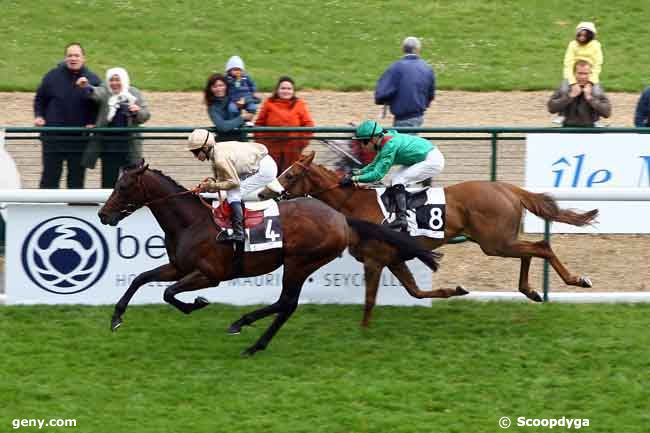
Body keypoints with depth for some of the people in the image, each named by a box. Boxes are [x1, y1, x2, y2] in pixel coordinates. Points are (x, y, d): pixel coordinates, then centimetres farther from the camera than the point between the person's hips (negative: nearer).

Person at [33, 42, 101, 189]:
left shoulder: (92, 80, 0)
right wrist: (39, 116, -4)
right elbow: (39, 99, 11)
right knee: (50, 176, 2)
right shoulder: (53, 76, 1)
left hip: (80, 138, 0)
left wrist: (92, 122, -7)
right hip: (53, 137, 0)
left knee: (77, 177, 6)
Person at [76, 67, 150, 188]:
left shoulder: (134, 94, 5)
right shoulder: (105, 93, 0)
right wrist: (86, 86, -46)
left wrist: (138, 111, -17)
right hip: (109, 145, -1)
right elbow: (94, 93, -23)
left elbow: (145, 116, 7)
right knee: (108, 180, 2)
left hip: (129, 145, 1)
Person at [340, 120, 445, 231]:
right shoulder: (386, 141, 5)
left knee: (397, 180, -15)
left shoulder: (390, 146, -24)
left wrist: (353, 179, -21)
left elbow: (377, 174, -23)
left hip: (433, 162, -10)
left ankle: (401, 218, -26)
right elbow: (375, 165, 16)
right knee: (396, 179, 14)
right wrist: (357, 173, 4)